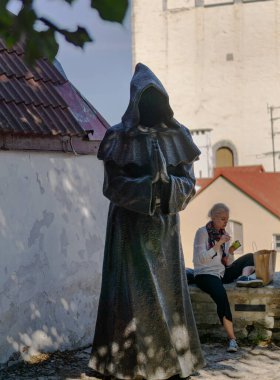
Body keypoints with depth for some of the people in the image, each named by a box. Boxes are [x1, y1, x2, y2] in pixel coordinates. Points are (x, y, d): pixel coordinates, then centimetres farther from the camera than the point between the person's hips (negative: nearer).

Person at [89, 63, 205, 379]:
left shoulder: (177, 135, 7)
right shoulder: (120, 137, -3)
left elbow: (188, 181, 3)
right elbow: (113, 184, -8)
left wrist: (168, 186, -18)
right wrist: (150, 187, -20)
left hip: (165, 225, 3)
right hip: (131, 226, -3)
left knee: (168, 289, 5)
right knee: (135, 291, -5)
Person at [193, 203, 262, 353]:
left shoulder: (224, 234, 13)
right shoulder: (202, 232, -6)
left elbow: (228, 263, 13)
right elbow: (201, 259, -17)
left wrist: (230, 252, -8)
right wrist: (219, 244, -21)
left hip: (222, 273, 7)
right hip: (205, 274, -7)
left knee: (251, 257, -4)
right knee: (221, 295, -36)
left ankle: (245, 276, -34)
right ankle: (232, 338, -36)